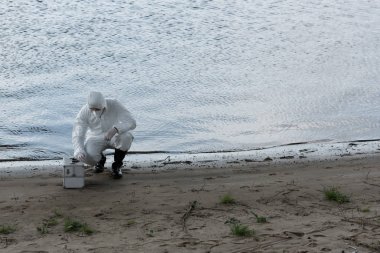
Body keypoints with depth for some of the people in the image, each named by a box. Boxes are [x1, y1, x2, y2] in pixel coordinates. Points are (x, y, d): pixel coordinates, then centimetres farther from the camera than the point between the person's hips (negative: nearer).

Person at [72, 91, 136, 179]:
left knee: (126, 137, -36)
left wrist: (115, 129, -53)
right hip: (96, 139, 1)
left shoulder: (115, 105, -26)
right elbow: (77, 135, -26)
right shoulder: (84, 112, -23)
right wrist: (79, 151, -46)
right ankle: (100, 159, 8)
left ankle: (117, 166, -9)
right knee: (85, 156, -31)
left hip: (115, 137, 0)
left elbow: (131, 122, -34)